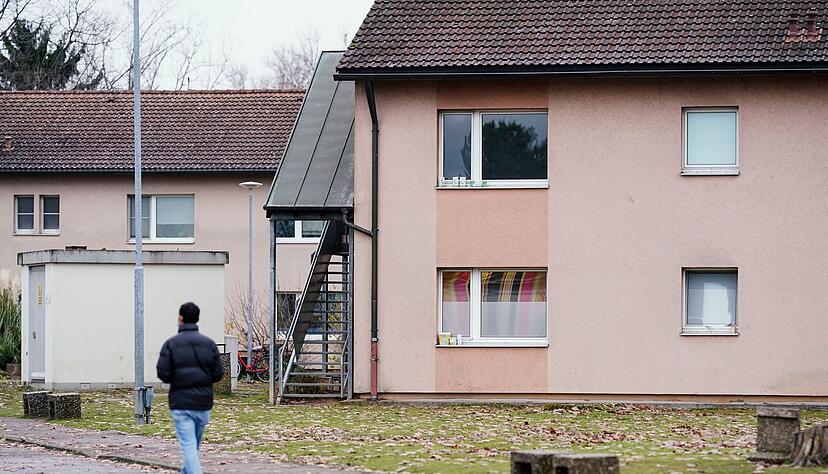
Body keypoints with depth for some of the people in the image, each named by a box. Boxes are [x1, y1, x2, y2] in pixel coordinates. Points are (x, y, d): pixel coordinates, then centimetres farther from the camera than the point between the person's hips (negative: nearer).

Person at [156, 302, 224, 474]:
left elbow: (163, 373, -11)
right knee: (194, 445, 18)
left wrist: (177, 379, 10)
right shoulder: (209, 343, 2)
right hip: (203, 403, 4)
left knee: (188, 446, -7)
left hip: (181, 403, -4)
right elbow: (218, 374, 1)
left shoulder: (171, 344, -6)